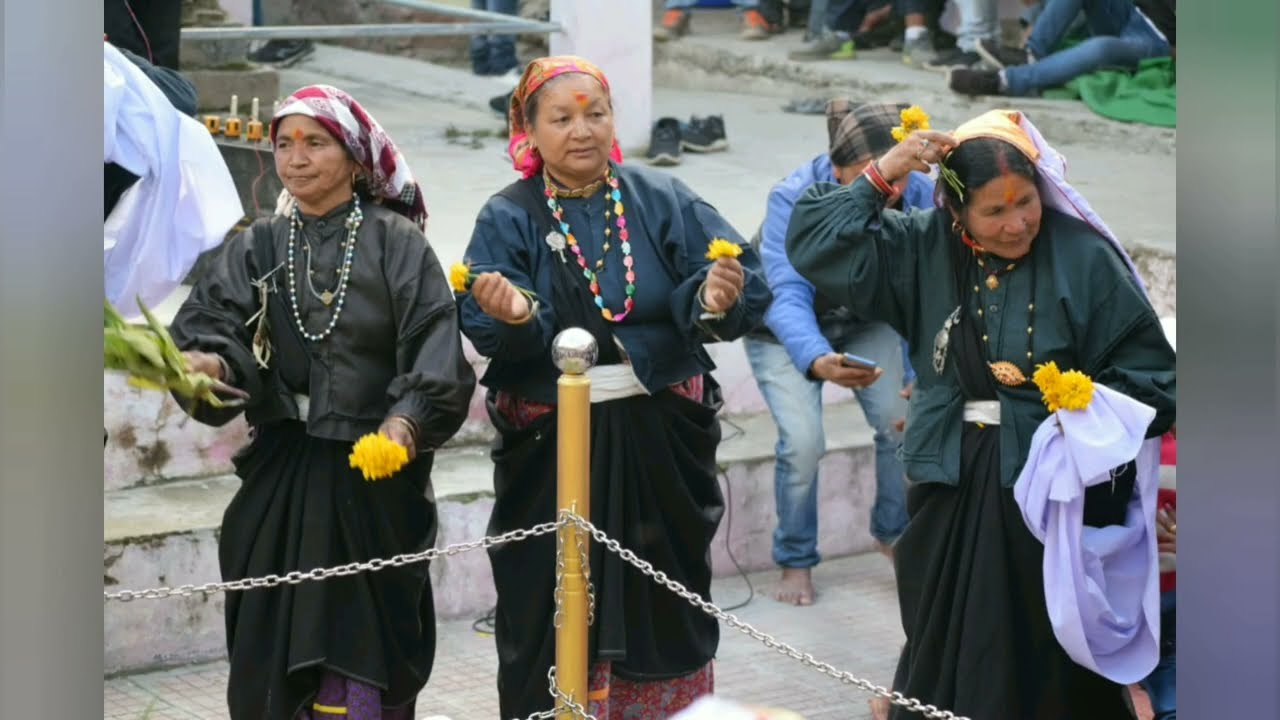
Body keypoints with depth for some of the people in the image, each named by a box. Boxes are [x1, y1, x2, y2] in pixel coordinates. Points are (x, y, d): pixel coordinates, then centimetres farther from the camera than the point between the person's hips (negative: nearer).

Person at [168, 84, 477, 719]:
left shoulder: (396, 244, 0)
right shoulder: (257, 250, 11)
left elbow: (436, 356, -10)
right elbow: (215, 328, -3)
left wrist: (406, 421, -27)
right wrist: (207, 364, -26)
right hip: (281, 476, 3)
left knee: (358, 653, -6)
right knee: (274, 653, 2)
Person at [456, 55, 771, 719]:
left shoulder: (663, 202, 1)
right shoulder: (507, 221, -1)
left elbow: (745, 282, -10)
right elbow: (485, 327, -15)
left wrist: (716, 301, -31)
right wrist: (515, 317, -36)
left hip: (660, 440, 2)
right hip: (554, 451, -2)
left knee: (662, 609, 13)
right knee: (559, 613, 3)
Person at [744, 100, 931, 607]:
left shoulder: (919, 196, -27)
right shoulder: (793, 199, -35)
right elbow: (787, 297, -44)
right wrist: (817, 362, -63)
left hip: (866, 322, 3)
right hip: (788, 331, -3)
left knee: (902, 422, -14)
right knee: (802, 441, -19)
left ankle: (895, 533, 15)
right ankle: (796, 560, 7)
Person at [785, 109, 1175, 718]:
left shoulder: (1085, 258, -7)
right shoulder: (924, 251, 1)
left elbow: (1147, 371, -3)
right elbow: (817, 246, -3)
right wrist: (880, 176, -12)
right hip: (953, 491, 3)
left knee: (1050, 667, 4)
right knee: (944, 663, 15)